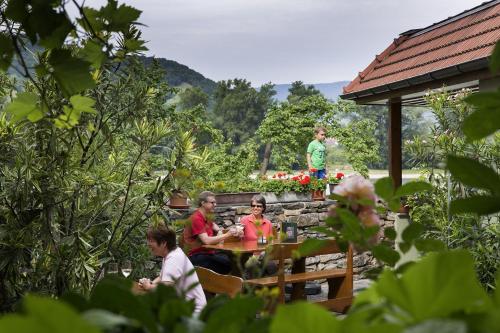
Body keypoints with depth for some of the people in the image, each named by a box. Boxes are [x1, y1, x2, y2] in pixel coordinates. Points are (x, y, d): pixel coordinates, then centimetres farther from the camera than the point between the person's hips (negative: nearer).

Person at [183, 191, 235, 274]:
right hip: (197, 257, -9)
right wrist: (227, 235, -25)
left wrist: (219, 231, 12)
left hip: (207, 252, 9)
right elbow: (206, 241, -24)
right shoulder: (196, 218, -14)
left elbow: (213, 225, 34)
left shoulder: (205, 217, 13)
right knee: (228, 263, -27)